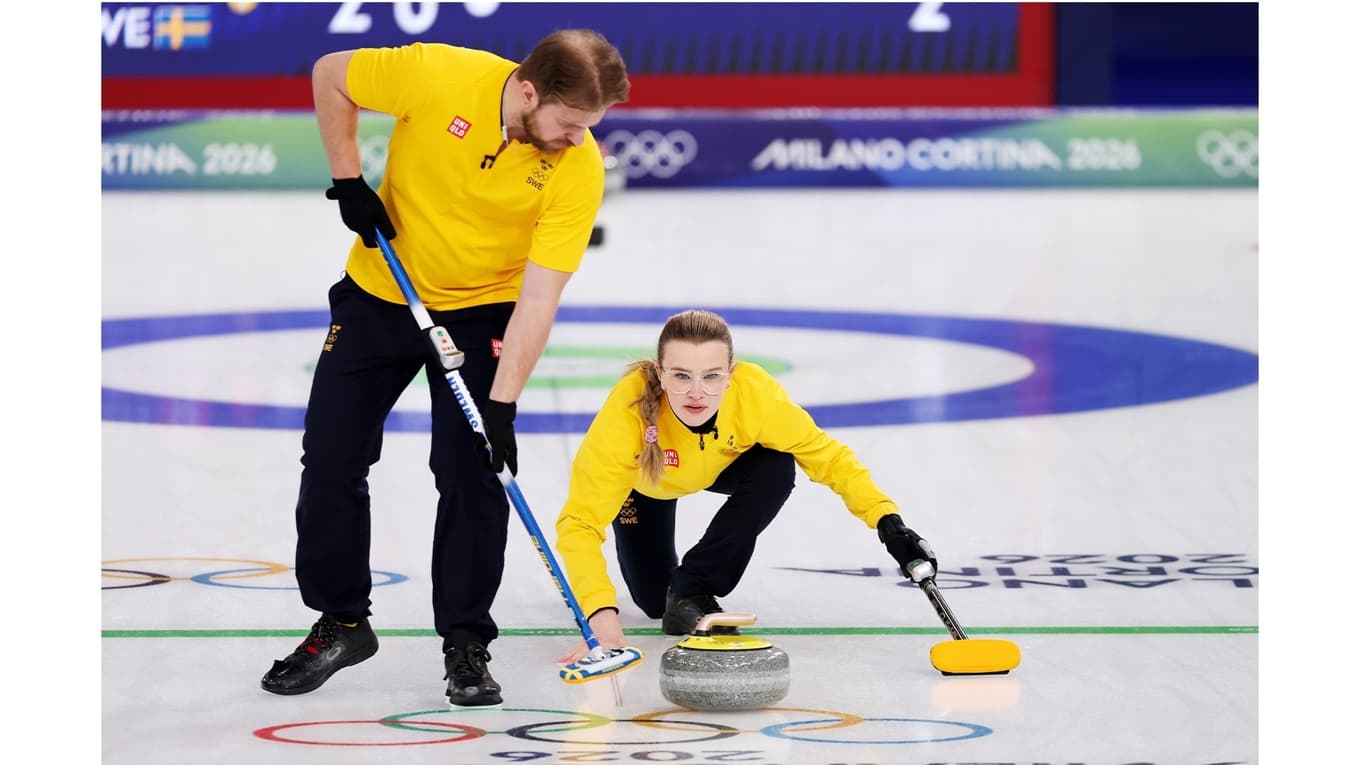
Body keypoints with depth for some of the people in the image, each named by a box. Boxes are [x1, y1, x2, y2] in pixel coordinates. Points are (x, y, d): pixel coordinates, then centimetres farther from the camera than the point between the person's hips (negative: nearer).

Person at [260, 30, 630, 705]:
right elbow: (331, 76, -9)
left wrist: (502, 406, -28)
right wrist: (349, 183, -11)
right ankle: (341, 624, 21)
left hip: (483, 312, -1)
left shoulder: (580, 167, -25)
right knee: (330, 460, 3)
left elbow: (538, 299, -25)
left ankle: (466, 643, 7)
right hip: (380, 294, 1)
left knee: (472, 474, -9)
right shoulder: (438, 74, -27)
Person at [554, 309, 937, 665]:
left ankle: (692, 590, -13)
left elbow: (826, 455, -24)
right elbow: (579, 521, -45)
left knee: (775, 468, -30)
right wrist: (600, 612, -60)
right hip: (643, 480, -1)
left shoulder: (756, 393, -40)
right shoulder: (629, 407, -45)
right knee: (653, 601, -2)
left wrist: (888, 522, -37)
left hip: (721, 467, 1)